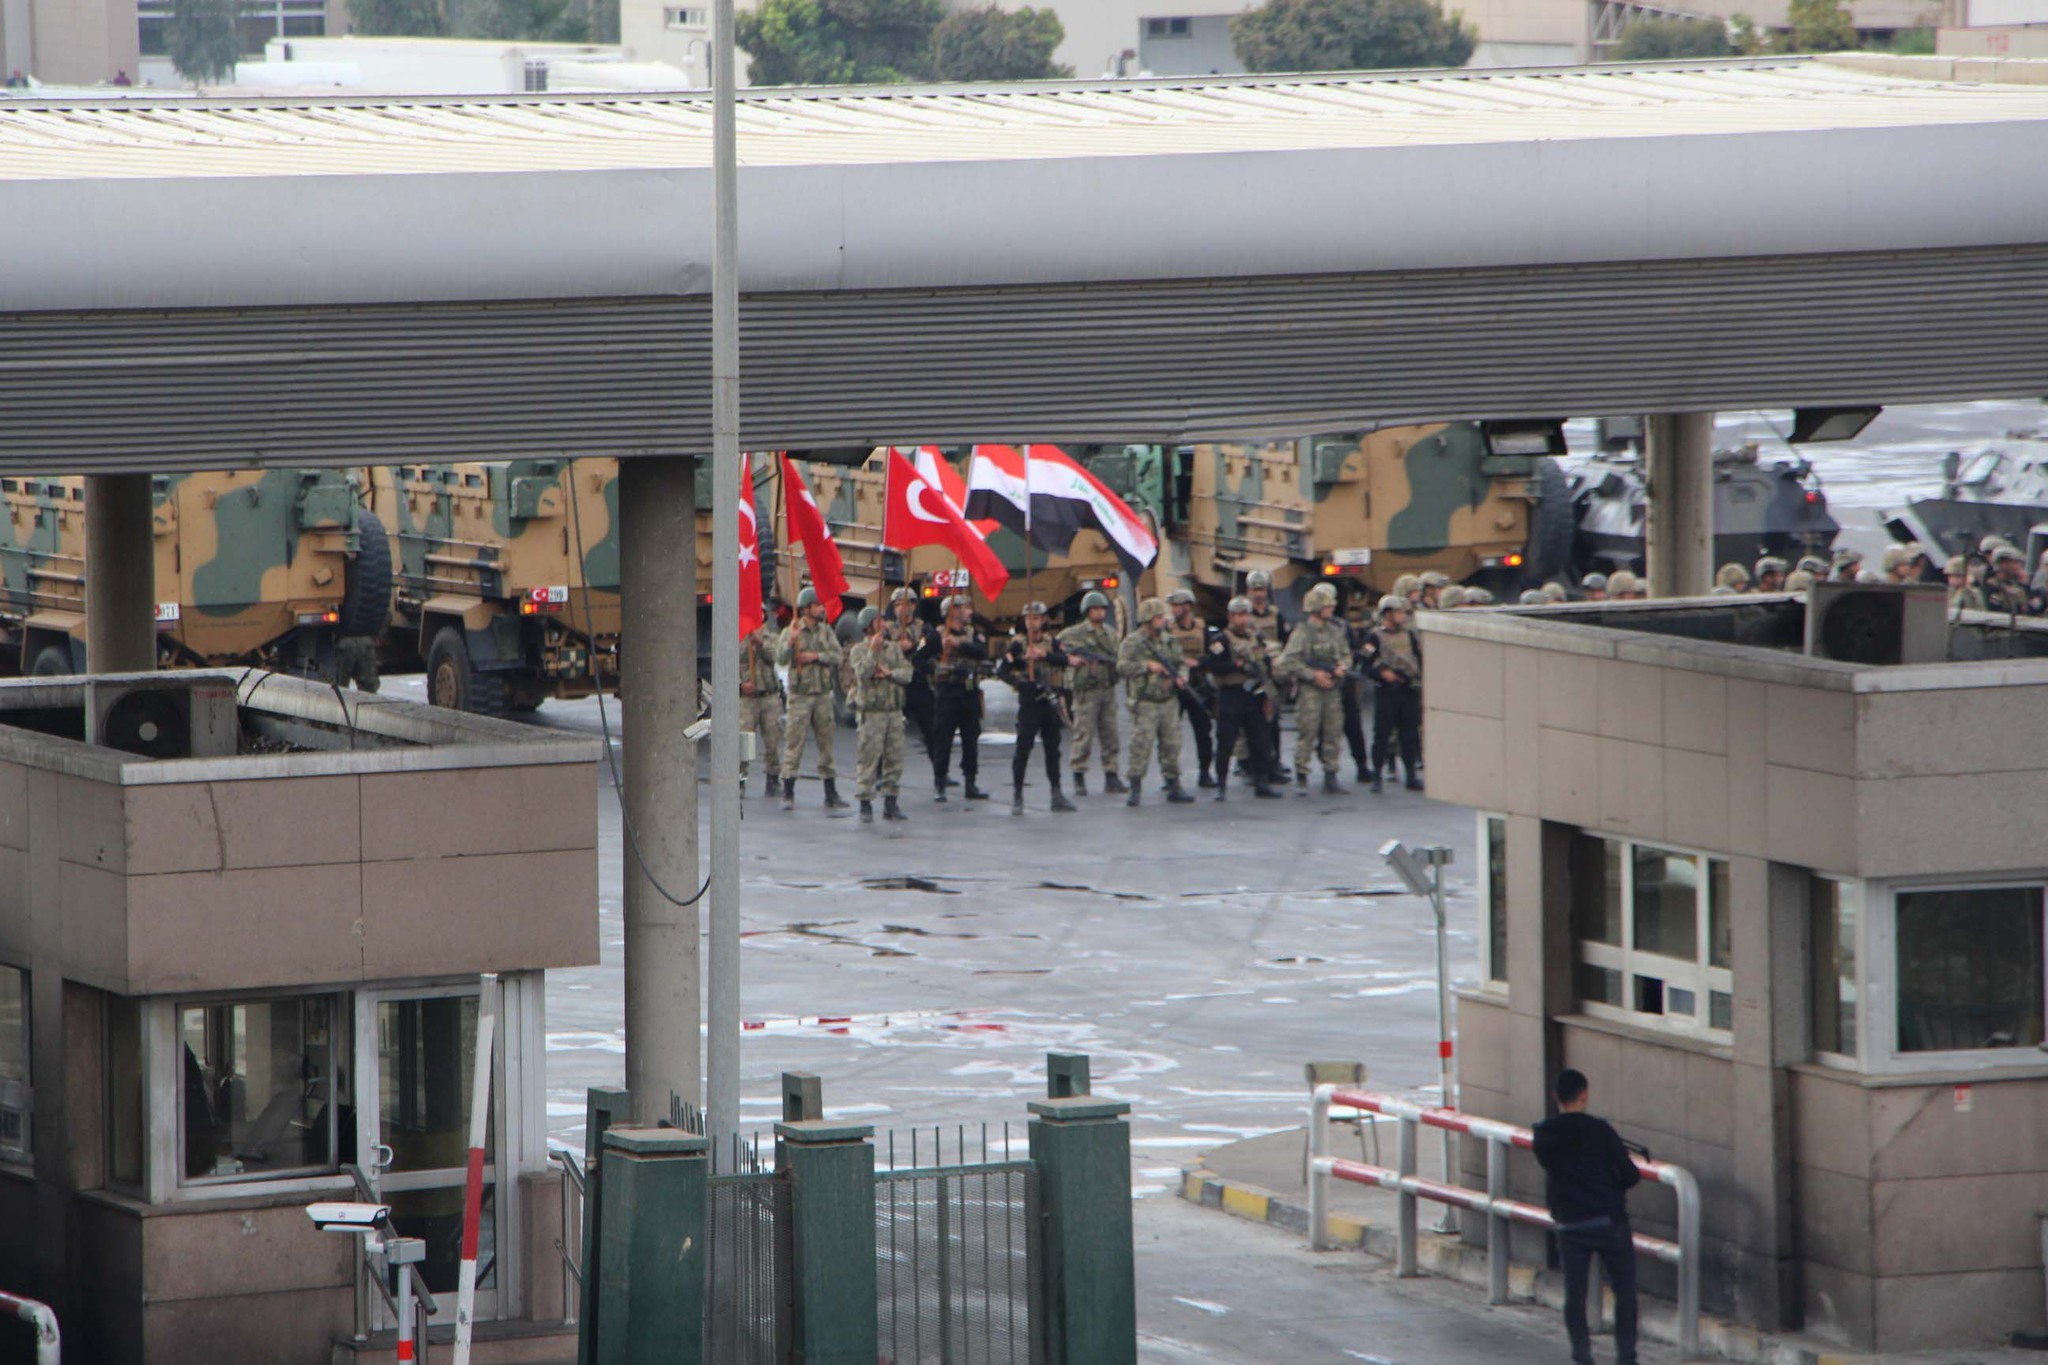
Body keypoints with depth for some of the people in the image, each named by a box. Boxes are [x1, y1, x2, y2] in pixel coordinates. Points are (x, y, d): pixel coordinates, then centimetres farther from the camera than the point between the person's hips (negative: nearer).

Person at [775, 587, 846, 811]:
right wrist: (791, 640, -31)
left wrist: (816, 656, -15)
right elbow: (781, 658, -16)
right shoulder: (791, 631, -3)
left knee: (826, 742, 8)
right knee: (794, 743, -6)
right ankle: (788, 794, -3)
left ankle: (831, 794, 13)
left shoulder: (826, 632, 8)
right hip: (800, 695, -4)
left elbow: (836, 656, -3)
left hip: (823, 694, 4)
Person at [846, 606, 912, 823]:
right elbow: (862, 673, -17)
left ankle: (891, 803, 15)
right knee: (868, 758, -6)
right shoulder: (858, 651, -1)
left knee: (894, 758, 7)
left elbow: (908, 673, 3)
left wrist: (889, 673, -13)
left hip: (895, 711, 5)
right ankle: (865, 805, -2)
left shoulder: (894, 648, 12)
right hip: (872, 712, -5)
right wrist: (873, 651, -21)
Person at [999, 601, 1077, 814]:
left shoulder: (1052, 642, 8)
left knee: (1053, 749, 9)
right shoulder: (1018, 644, -1)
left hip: (1051, 702, 3)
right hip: (1029, 702, -3)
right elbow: (1002, 671, -7)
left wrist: (1045, 655, -31)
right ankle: (1017, 795, 0)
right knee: (1023, 749, -6)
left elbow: (1064, 659, -12)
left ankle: (1057, 794, 15)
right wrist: (1020, 683, -22)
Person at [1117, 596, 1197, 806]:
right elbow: (1122, 667, -15)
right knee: (1140, 745, -9)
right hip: (1145, 703, -5)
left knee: (1172, 745, 7)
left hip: (1168, 702, 5)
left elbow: (1181, 663, 19)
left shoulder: (1169, 641, 11)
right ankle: (1135, 789, -4)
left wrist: (1180, 677, -3)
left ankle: (1173, 787, 15)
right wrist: (1147, 666, -20)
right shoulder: (1132, 642, -6)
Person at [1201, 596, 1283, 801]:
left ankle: (1261, 782, 12)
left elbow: (1266, 666, 20)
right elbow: (1209, 664, -17)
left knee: (1260, 742, 5)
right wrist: (1238, 666, -21)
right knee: (1226, 742, -3)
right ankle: (1221, 786, 2)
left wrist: (1270, 694, 12)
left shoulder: (1255, 639, 14)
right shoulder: (1221, 640, -5)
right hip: (1230, 697, -6)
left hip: (1253, 698, 6)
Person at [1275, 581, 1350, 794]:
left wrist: (1343, 667, -3)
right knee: (1307, 733, -6)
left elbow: (1346, 653, 20)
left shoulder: (1336, 629, 12)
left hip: (1332, 688, 6)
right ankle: (1301, 777, -1)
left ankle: (1330, 777, 13)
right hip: (1309, 689, -6)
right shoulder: (1303, 631, -6)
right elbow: (1290, 661, -11)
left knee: (1332, 733, 7)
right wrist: (1313, 675, -15)